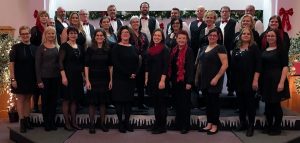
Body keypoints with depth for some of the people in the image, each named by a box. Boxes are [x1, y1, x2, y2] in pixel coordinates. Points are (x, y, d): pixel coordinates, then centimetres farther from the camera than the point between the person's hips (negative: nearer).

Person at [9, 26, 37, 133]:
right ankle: (22, 121, 9)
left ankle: (27, 120, 20)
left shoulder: (34, 48, 5)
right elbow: (11, 64, -8)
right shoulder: (16, 47, -5)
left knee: (28, 99, 11)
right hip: (19, 79, -3)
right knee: (20, 99, 3)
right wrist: (13, 79, -13)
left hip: (31, 79, 3)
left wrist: (38, 78, 4)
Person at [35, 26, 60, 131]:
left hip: (56, 77, 3)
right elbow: (37, 64, -4)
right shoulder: (41, 48, -2)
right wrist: (39, 80, -10)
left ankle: (52, 122, 17)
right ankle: (46, 123, 14)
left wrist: (61, 76, 0)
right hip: (45, 77, -3)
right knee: (45, 100, 4)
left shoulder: (58, 47, 9)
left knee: (54, 100, 7)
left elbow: (60, 62, 10)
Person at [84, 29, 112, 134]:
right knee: (92, 101, 1)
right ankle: (92, 124, 11)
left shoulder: (108, 50, 5)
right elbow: (86, 66, -4)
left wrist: (111, 80, 0)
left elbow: (110, 66, 6)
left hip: (104, 79, 2)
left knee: (103, 101, 8)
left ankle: (102, 123, 19)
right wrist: (87, 80, -10)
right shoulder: (90, 49, -1)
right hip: (93, 79, -2)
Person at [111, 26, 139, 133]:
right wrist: (128, 74, -16)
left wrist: (135, 74, -8)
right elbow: (116, 64, -13)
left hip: (131, 79, 5)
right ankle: (120, 123, 7)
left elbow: (137, 63, 10)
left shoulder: (133, 48, 12)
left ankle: (127, 122, 17)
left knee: (129, 100, 8)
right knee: (119, 100, -1)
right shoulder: (116, 48, -4)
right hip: (119, 78, -5)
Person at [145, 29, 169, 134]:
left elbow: (166, 66, -13)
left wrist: (162, 80, -19)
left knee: (161, 103, 0)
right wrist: (146, 79, 11)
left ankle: (162, 127, 8)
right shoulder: (150, 49, 12)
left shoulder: (164, 49, -7)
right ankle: (157, 124, 21)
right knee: (155, 102, 11)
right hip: (152, 79, 6)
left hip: (161, 80, -6)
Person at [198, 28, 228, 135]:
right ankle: (209, 124, 19)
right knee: (208, 102, 11)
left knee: (214, 102, 0)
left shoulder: (220, 48, -7)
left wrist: (216, 78, -20)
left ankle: (215, 126, 9)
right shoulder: (204, 48, 15)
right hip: (204, 80, 7)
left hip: (214, 80, -7)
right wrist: (199, 77, 11)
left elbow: (225, 65, -14)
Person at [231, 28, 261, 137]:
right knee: (240, 102, 10)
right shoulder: (236, 49, 11)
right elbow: (233, 65, 10)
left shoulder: (254, 48, -3)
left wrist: (255, 80, -17)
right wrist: (233, 80, 4)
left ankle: (251, 126, 10)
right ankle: (243, 123, 23)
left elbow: (258, 65, -9)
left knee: (250, 102, 1)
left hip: (250, 80, -5)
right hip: (238, 80, 5)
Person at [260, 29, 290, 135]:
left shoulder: (281, 50, -5)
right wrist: (259, 81, 6)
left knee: (276, 105, 0)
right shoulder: (264, 50, 11)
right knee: (268, 105, 11)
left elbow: (285, 67, -12)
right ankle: (269, 126, 23)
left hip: (276, 80, -5)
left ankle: (277, 128, 14)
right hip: (265, 81, 6)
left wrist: (281, 82, -20)